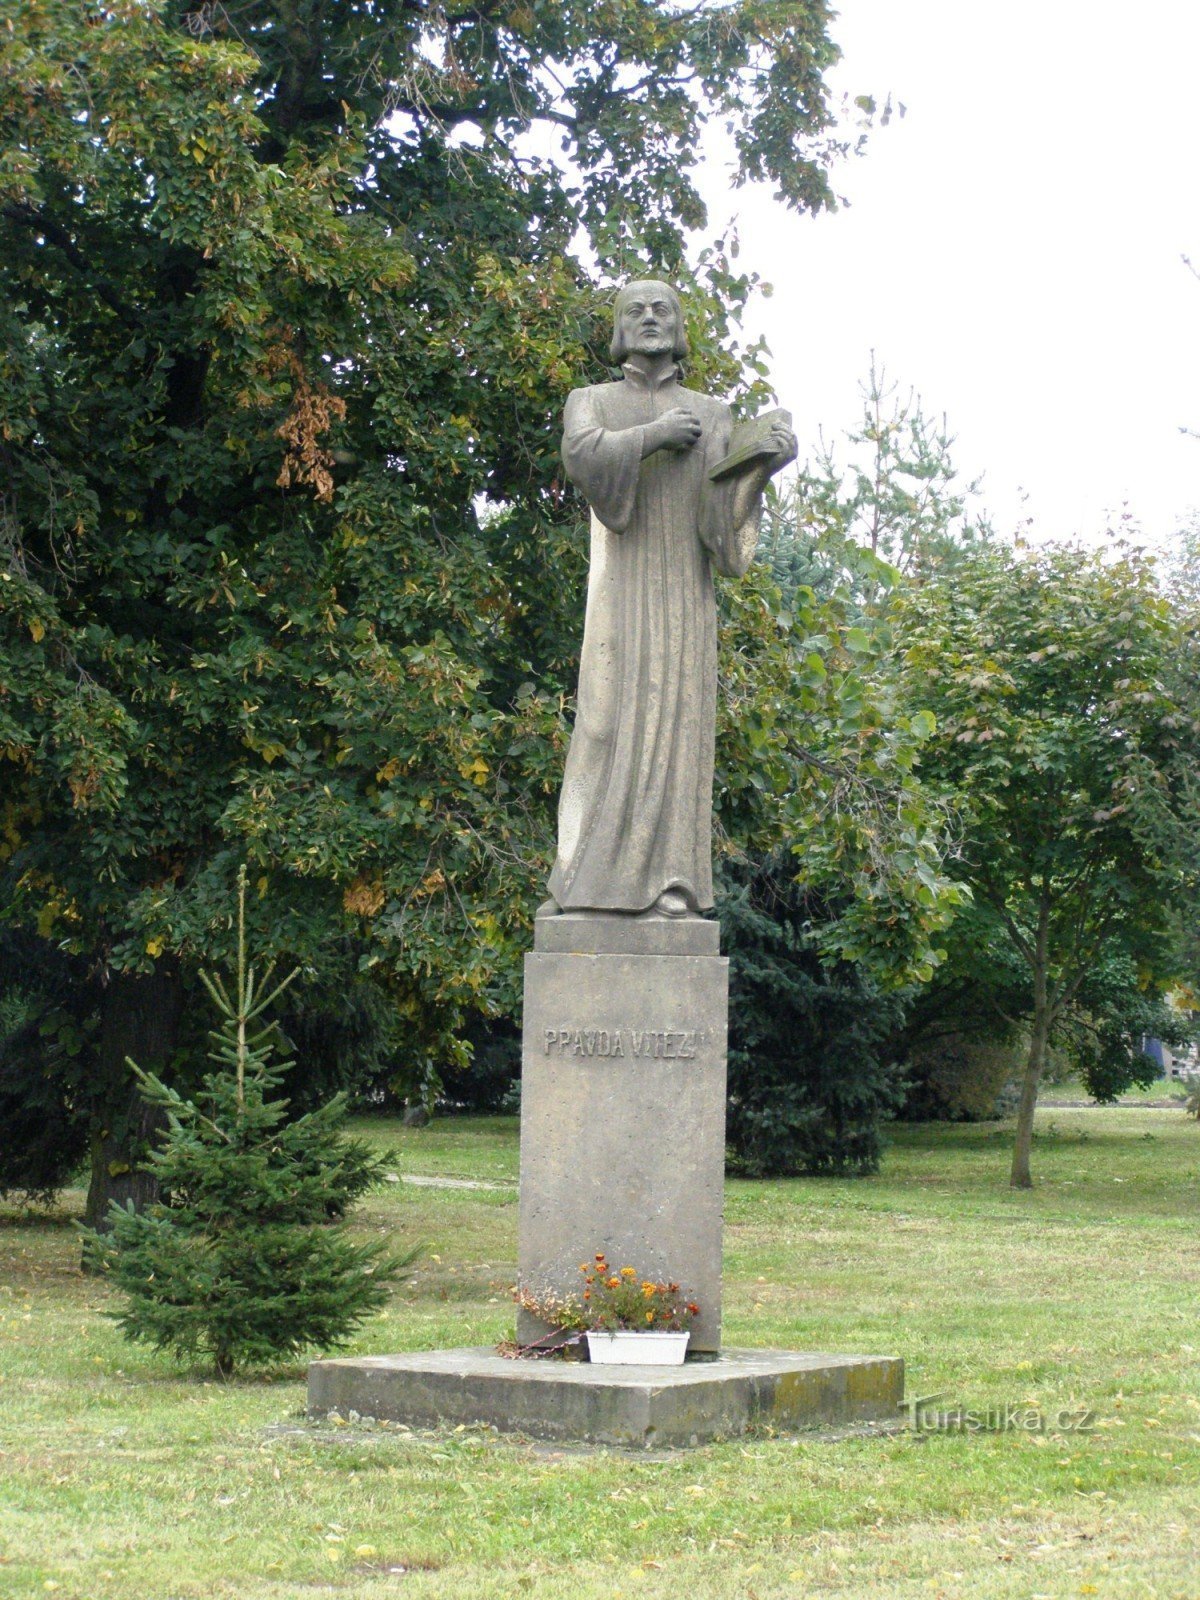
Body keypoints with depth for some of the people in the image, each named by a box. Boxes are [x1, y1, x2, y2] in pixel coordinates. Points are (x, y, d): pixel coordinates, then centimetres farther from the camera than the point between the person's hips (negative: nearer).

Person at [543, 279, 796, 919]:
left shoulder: (710, 414, 17)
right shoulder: (591, 402, 15)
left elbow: (723, 503, 3)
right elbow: (581, 454, -8)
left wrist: (763, 463, -14)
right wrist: (652, 435, -9)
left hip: (684, 587, 1)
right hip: (619, 582, -1)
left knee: (675, 719, -7)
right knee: (606, 718, -10)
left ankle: (670, 884, -11)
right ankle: (579, 877, -11)